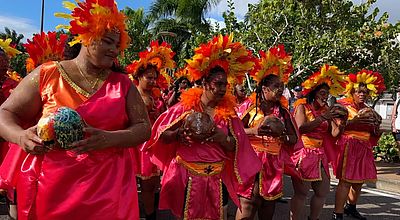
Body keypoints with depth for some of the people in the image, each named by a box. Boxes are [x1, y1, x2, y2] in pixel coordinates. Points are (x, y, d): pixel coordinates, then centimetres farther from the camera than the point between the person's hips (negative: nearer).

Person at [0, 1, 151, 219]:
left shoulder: (122, 84, 6)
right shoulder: (47, 75, 1)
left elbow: (143, 128, 2)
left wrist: (109, 139, -18)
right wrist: (21, 136, -20)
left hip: (107, 187, 2)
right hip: (51, 187, -1)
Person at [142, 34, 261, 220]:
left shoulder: (228, 111, 4)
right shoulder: (186, 106, -4)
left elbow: (235, 148, 4)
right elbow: (162, 136, -1)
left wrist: (223, 138, -16)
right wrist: (179, 133, -20)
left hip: (217, 179, 3)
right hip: (187, 177, -3)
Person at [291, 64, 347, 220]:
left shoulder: (326, 110, 12)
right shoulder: (302, 106, -2)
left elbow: (334, 134, 6)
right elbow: (301, 128, -17)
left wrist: (339, 124, -14)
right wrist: (323, 118, -19)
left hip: (319, 155, 6)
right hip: (303, 153, -6)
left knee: (323, 191, 11)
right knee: (301, 193, -8)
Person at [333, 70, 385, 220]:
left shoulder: (367, 109, 19)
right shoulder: (343, 105, -2)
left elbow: (371, 133, 25)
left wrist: (375, 125, 4)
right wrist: (356, 120, -21)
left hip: (364, 148, 7)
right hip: (348, 147, -7)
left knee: (359, 181, 13)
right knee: (346, 181, -12)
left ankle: (351, 207, 32)